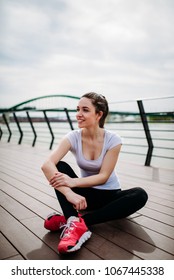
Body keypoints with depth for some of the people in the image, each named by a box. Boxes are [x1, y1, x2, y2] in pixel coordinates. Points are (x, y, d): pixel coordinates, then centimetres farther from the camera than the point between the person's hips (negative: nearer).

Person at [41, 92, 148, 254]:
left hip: (110, 195, 0)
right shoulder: (73, 137, -13)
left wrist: (73, 182, -35)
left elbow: (103, 177, -19)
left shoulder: (113, 140, -16)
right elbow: (47, 165, -28)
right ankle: (74, 224, -39)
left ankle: (70, 220, -34)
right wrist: (69, 193, -44)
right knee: (60, 167, -21)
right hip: (86, 194, 1)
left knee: (140, 195, -30)